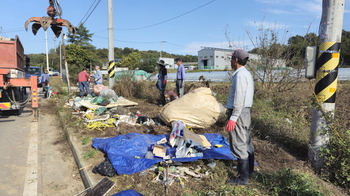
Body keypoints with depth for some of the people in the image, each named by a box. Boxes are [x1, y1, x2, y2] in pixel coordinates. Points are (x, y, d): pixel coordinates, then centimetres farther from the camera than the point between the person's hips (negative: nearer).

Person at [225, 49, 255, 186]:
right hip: (246, 112, 10)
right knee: (246, 142, 21)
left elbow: (239, 99, -23)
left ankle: (243, 178, 8)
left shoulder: (240, 75, -17)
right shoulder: (247, 74, 13)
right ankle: (249, 169, 38)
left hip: (239, 113, -10)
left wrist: (233, 118, -22)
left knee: (239, 145, -2)